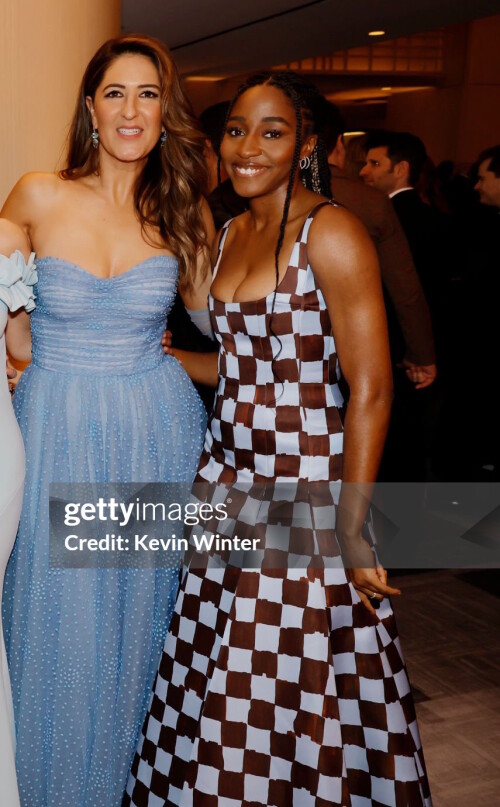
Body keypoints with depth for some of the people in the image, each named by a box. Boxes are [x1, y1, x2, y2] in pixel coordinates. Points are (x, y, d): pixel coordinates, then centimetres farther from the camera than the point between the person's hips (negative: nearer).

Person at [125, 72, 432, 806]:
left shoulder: (332, 233, -13)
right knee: (218, 682, 15)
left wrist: (351, 525, -18)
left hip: (304, 490, -7)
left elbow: (370, 388, -16)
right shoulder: (232, 234, 11)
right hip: (231, 479, 7)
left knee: (296, 686, 6)